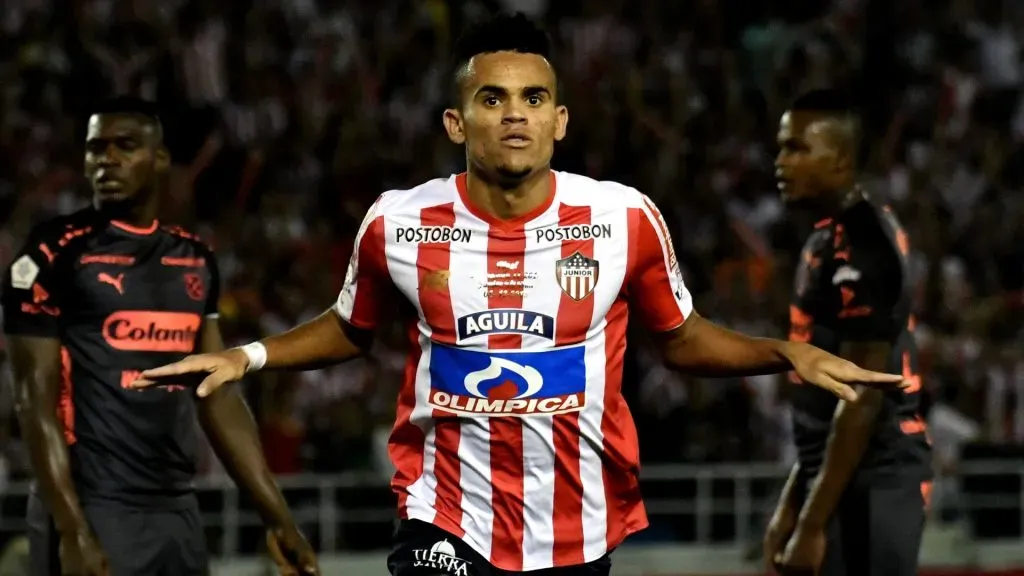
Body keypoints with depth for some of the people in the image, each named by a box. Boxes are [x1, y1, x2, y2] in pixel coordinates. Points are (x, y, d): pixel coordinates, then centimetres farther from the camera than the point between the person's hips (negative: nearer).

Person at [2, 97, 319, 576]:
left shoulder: (194, 261, 13)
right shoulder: (55, 255, -6)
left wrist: (278, 518, 12)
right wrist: (72, 532, -19)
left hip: (178, 513, 6)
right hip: (94, 512, -6)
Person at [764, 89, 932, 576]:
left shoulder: (859, 248, -16)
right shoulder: (829, 238, 15)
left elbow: (862, 397, -20)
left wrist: (812, 524, -21)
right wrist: (793, 502, 22)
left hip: (868, 484, -10)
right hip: (851, 480, 10)